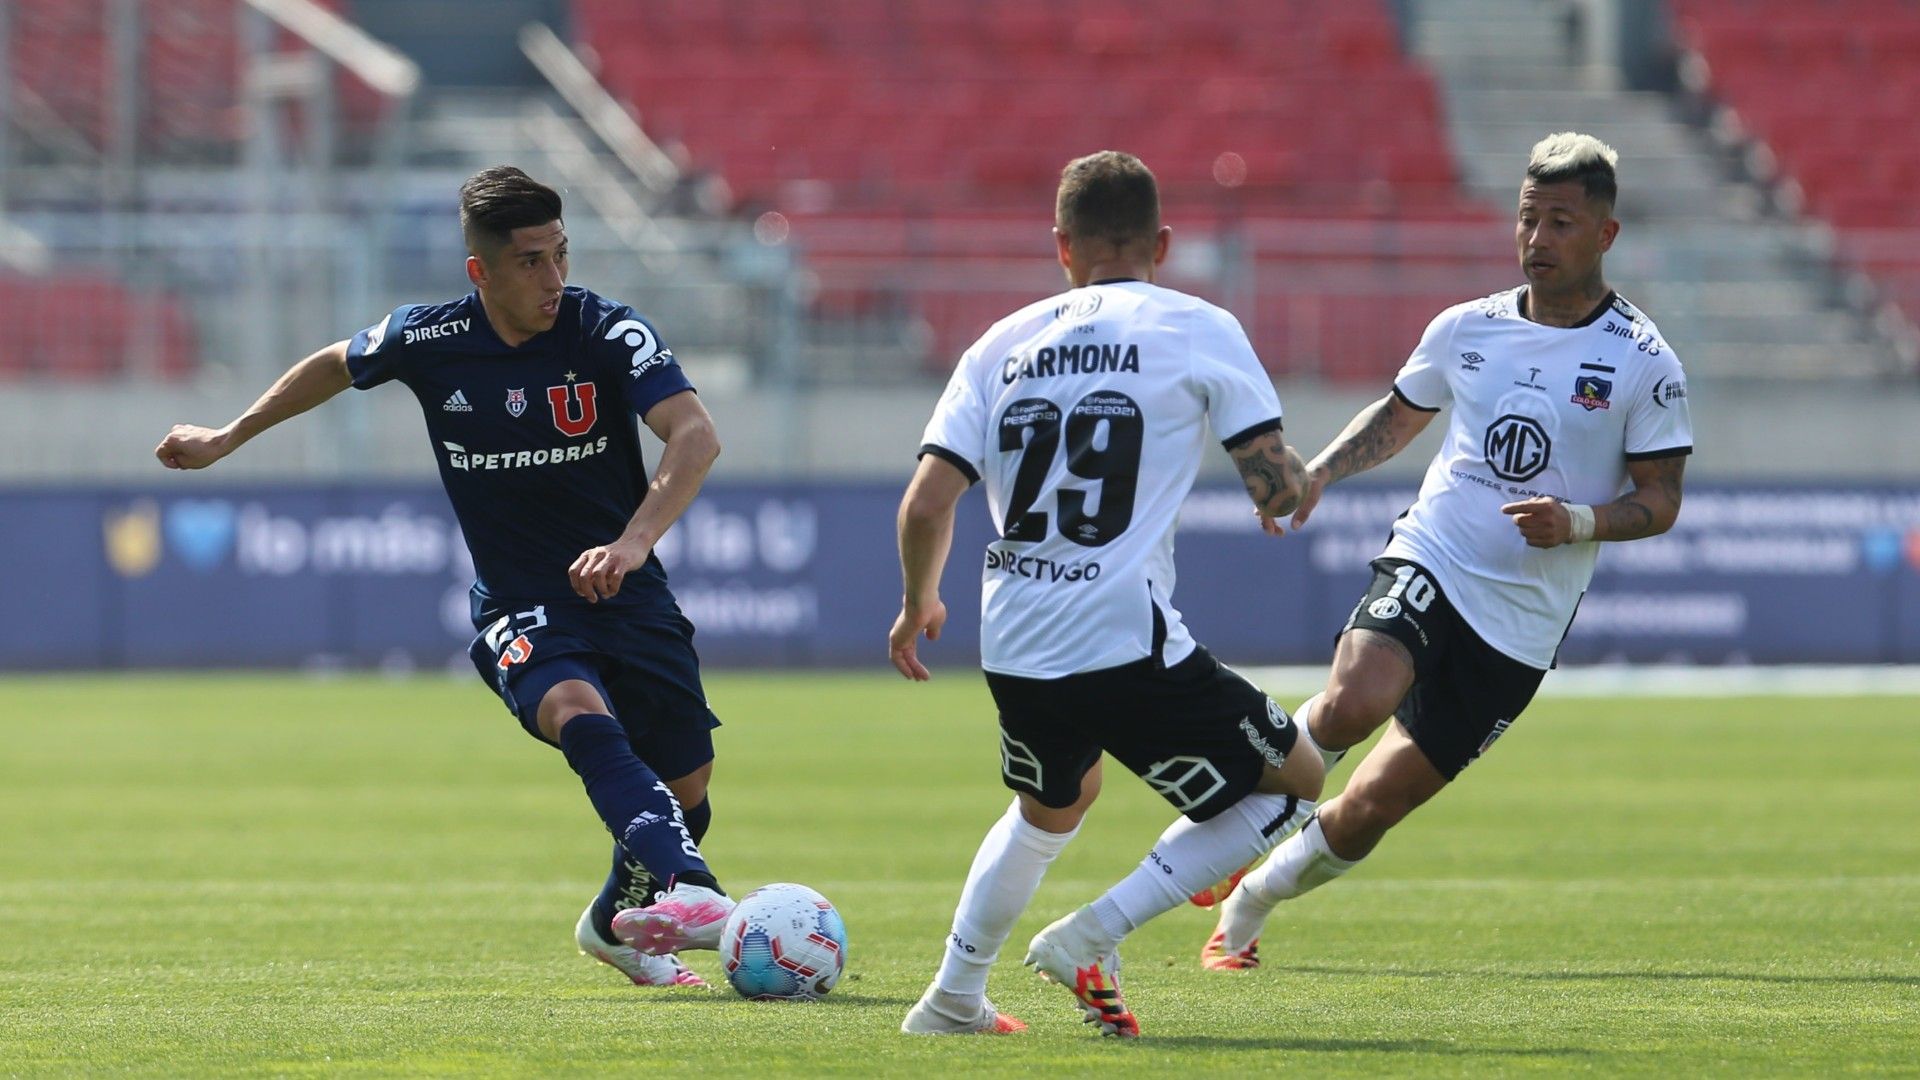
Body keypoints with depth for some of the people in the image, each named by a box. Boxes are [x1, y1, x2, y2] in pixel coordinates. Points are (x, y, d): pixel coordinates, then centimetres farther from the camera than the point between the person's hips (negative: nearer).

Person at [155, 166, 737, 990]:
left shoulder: (606, 332, -15)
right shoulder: (427, 341, -8)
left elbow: (695, 435, -28)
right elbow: (336, 366, 15)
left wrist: (634, 541, -44)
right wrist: (228, 439, 25)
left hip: (626, 593, 1)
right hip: (518, 606, -1)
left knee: (686, 782, 2)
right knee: (579, 710, -32)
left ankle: (621, 921, 33)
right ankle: (685, 889, -49)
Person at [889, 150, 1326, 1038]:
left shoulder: (1003, 346, 10)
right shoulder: (1198, 331, -1)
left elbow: (926, 505, 4)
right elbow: (1277, 479, -4)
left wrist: (919, 603, 23)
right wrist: (1282, 496, 21)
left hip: (1014, 652, 6)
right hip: (1129, 646, -6)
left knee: (1052, 805, 35)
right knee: (1292, 782, 12)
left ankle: (953, 997, 34)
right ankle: (1093, 936, 1)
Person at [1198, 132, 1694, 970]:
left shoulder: (1644, 364, -4)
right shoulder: (1466, 329, 6)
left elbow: (1660, 500, -1)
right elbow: (1398, 415, 23)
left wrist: (1580, 522, -20)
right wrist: (1319, 471, 6)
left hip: (1520, 626, -1)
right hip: (1429, 565, 1)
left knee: (1369, 809, 0)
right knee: (1354, 701, -33)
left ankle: (1248, 904, 25)